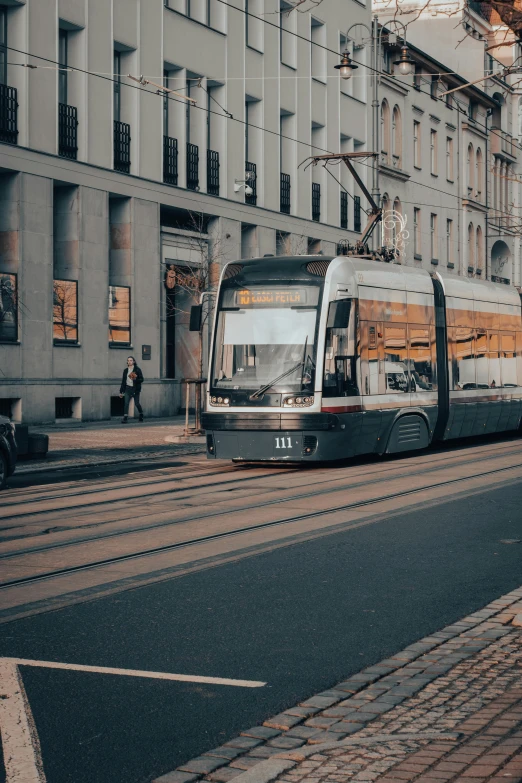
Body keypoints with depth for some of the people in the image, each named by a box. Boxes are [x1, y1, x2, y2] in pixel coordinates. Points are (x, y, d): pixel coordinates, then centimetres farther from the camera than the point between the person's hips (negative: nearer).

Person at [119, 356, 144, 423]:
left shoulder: (137, 369, -3)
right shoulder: (126, 370, 9)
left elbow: (141, 379, -4)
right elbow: (123, 381, 13)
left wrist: (135, 379, -25)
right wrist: (121, 391, 13)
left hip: (135, 389, -3)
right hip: (128, 389, 3)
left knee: (136, 403, 5)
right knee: (126, 403, -10)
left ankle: (141, 415, 30)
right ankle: (125, 418, -11)